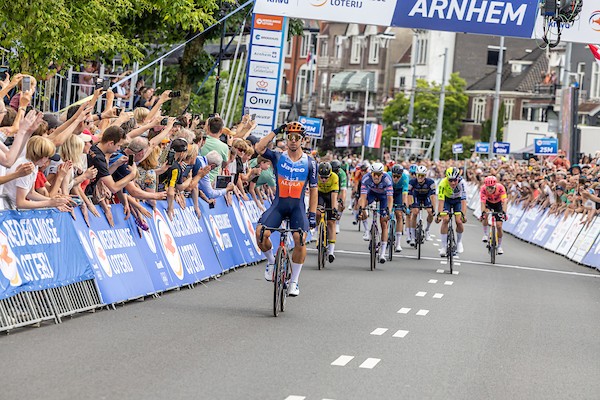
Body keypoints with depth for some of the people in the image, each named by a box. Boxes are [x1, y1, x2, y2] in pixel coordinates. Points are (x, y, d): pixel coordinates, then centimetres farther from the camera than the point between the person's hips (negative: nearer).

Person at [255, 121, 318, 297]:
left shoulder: (309, 162, 2)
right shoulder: (278, 157, 1)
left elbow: (313, 189, 5)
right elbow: (259, 148, -16)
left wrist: (312, 214, -1)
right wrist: (276, 131, -11)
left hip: (297, 206, 0)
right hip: (278, 204, 0)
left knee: (300, 240, -22)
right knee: (261, 233, -22)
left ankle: (294, 281, -6)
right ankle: (271, 261, 10)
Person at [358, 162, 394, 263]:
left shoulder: (387, 179, -36)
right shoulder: (366, 178, -32)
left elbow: (390, 198, -40)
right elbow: (363, 196, -37)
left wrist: (388, 212, -54)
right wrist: (361, 209, -53)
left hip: (383, 195, -2)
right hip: (372, 193, 2)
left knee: (384, 223, -9)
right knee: (360, 202, -32)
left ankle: (382, 253, -5)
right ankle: (367, 231, -19)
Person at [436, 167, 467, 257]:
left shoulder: (461, 182, -35)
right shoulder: (443, 183, -34)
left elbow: (463, 200, -38)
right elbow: (441, 200, -35)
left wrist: (463, 214, -47)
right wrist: (439, 214, -45)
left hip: (457, 200, 0)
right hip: (447, 199, 0)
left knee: (459, 221, -13)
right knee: (445, 220, -18)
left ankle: (459, 242, 15)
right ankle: (443, 246, -9)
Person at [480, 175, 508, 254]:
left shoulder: (500, 188, -34)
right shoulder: (483, 189, -33)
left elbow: (504, 201, -40)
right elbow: (483, 202, -39)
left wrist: (504, 212, -54)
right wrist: (483, 212, -54)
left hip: (498, 204, 0)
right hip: (488, 203, 0)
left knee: (499, 226, -7)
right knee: (485, 215, -33)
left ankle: (499, 246, 9)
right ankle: (486, 234, -13)